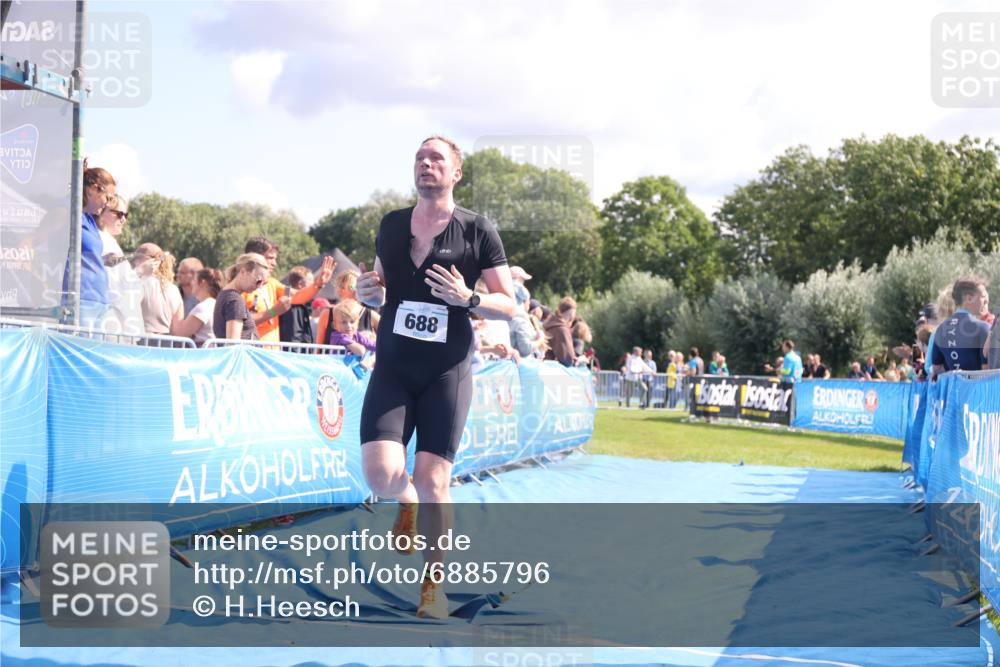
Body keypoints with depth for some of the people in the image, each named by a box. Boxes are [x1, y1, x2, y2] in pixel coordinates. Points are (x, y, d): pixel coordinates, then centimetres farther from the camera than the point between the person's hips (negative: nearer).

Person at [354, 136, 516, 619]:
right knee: (380, 472, -15)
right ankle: (408, 507, 23)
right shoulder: (390, 225, 8)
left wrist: (468, 298, -20)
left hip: (447, 372, -2)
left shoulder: (477, 231, -3)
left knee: (432, 480, -7)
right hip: (392, 367, 2)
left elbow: (509, 305, -1)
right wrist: (368, 294, -3)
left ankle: (434, 580, 14)